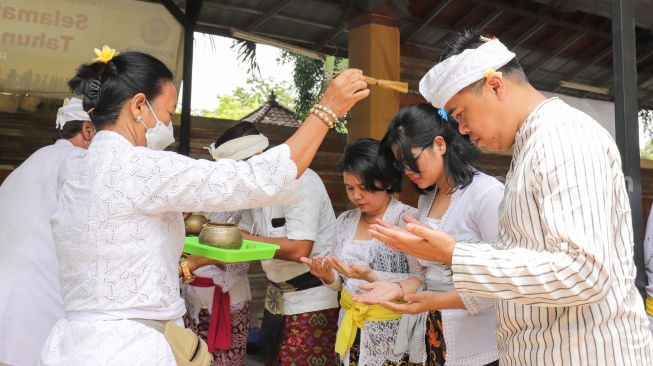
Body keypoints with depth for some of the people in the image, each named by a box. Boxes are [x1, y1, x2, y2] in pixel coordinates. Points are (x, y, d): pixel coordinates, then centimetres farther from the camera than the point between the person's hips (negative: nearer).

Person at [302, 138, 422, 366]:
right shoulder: (344, 221, 4)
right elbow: (340, 283, 9)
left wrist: (371, 276, -25)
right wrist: (327, 276, -12)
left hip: (392, 332, -5)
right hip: (351, 329, 5)